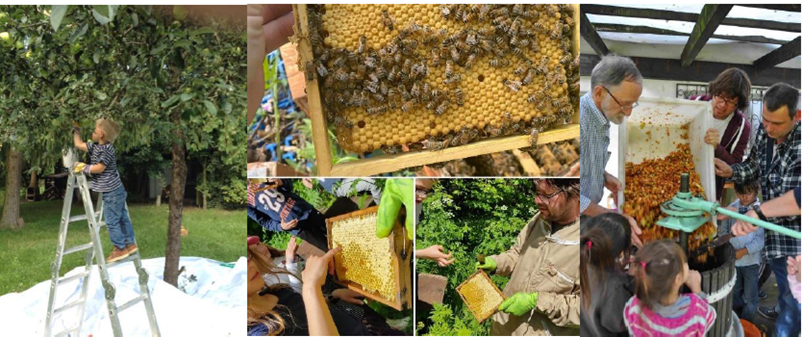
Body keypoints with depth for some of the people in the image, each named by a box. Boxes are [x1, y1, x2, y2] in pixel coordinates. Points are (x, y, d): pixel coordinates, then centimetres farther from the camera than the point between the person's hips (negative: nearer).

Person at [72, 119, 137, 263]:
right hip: (116, 190, 10)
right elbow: (78, 144, 20)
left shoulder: (107, 149, -19)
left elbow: (99, 168, -23)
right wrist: (76, 131, 23)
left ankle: (120, 248, 4)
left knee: (111, 221, -3)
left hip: (112, 192, -10)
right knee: (122, 218, 14)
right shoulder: (95, 146, 10)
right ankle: (130, 243, 21)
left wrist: (83, 167, -14)